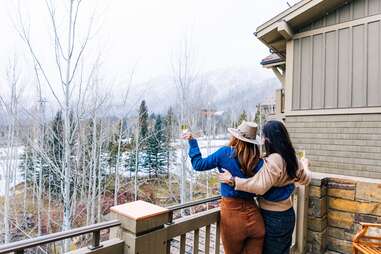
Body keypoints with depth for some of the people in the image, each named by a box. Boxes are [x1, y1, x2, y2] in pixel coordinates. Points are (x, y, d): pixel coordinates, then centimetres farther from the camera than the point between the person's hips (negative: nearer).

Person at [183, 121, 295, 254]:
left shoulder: (225, 153, -9)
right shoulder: (259, 163, -5)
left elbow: (199, 165, 1)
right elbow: (269, 194, -9)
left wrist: (192, 142, 12)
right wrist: (291, 185, 5)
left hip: (231, 214, -1)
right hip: (253, 216, 1)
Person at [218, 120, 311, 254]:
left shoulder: (273, 160, -25)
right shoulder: (292, 159, 0)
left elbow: (259, 186, -30)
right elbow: (305, 179, 15)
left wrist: (232, 180, -26)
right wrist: (305, 165, 35)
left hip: (273, 218, -8)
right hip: (288, 214, 8)